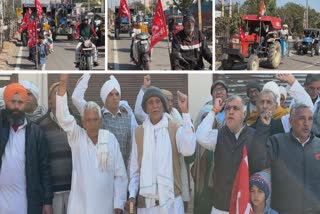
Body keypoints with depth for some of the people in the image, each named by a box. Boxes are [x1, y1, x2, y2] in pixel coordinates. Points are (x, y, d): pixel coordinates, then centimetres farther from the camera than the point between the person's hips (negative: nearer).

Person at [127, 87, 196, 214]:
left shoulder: (174, 128, -2)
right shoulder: (139, 132, 5)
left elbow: (188, 150, -21)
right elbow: (134, 168, 8)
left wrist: (185, 112, -21)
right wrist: (132, 194, -4)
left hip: (171, 199, -2)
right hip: (146, 201, 2)